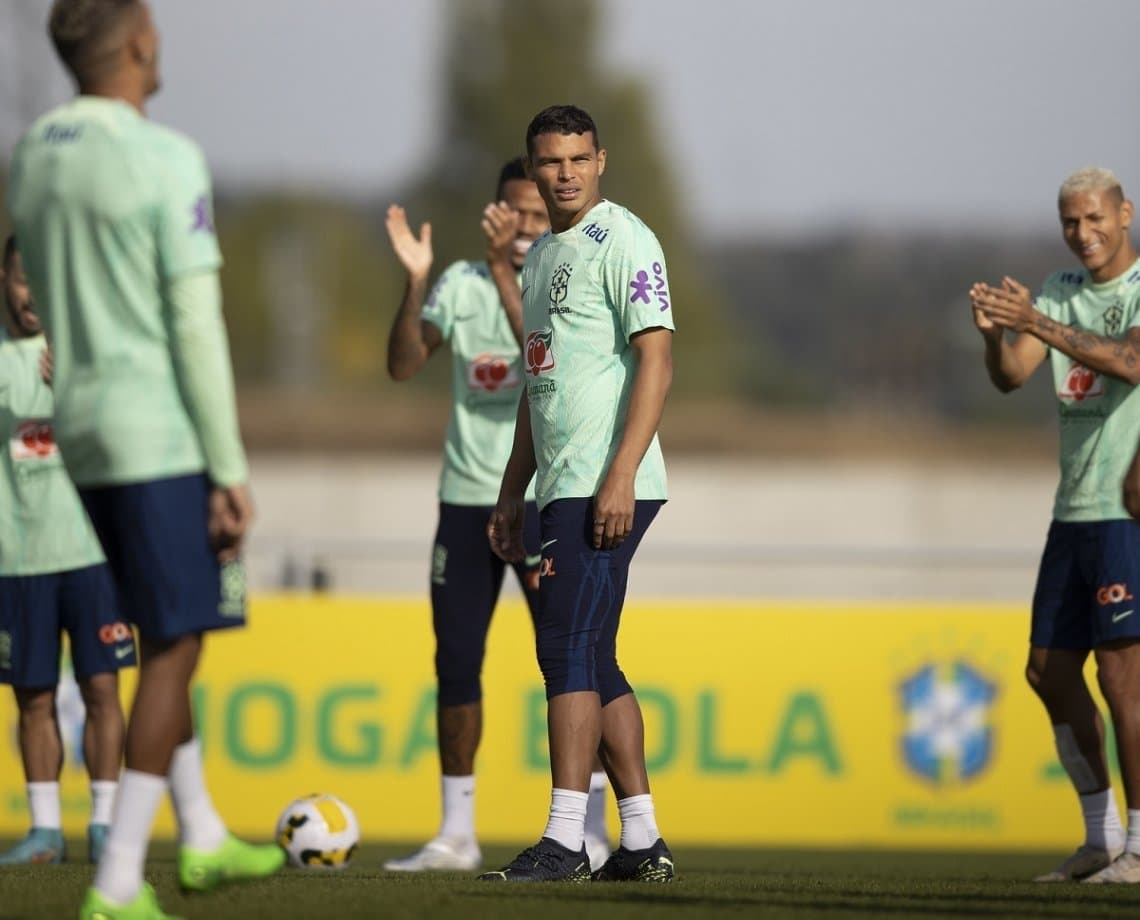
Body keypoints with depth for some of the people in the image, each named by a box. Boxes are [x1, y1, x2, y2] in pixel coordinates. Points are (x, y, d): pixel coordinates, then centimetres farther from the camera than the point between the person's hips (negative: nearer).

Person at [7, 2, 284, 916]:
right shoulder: (166, 160, -14)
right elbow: (196, 325, -16)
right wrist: (231, 472, -12)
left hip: (80, 430, 8)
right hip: (162, 432, -8)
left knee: (166, 631, 21)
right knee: (176, 644, -3)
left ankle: (204, 838, 30)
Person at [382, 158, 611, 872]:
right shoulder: (462, 284, 6)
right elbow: (404, 365, -3)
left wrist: (503, 270, -29)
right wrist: (416, 282, -15)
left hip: (547, 498, -4)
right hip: (466, 495, 4)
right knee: (457, 663, 5)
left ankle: (591, 831, -3)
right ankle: (457, 835, 12)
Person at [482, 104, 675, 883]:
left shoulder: (623, 241, -8)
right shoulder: (541, 257, 19)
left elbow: (656, 361, -16)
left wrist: (620, 476, -23)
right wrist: (512, 494, 21)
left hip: (606, 488, -9)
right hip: (561, 490, 9)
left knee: (569, 651, -14)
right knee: (591, 663, 10)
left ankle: (564, 840, -16)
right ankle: (642, 842, 14)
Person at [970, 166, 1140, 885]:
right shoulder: (1061, 291, 14)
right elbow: (1011, 376, 3)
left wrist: (1038, 324, -34)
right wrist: (996, 332, -19)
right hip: (1074, 509, 8)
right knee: (1050, 668, 8)